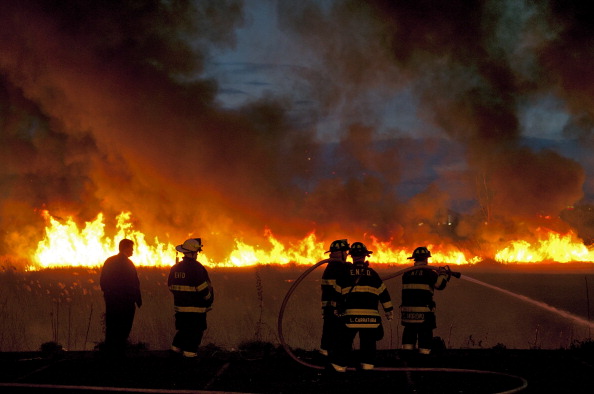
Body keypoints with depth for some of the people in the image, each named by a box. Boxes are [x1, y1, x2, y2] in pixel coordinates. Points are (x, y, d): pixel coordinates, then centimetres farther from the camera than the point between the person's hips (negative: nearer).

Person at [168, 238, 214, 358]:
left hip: (180, 306, 7)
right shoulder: (196, 268, -16)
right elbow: (203, 288, -17)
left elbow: (171, 286, 15)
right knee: (195, 331, 0)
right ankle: (190, 352, -1)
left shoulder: (175, 268, 8)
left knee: (183, 329, 19)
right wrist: (209, 299, -1)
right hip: (196, 308, -7)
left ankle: (176, 348, 20)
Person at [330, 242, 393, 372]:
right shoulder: (372, 273, 6)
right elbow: (383, 293, 9)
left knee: (346, 339, 5)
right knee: (368, 340, 9)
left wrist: (338, 308, 21)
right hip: (370, 315, 1)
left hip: (350, 314, -1)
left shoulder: (345, 273, 3)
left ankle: (340, 365, 3)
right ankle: (367, 364, 7)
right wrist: (389, 310, 18)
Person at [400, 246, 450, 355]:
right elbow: (440, 284, -14)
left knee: (409, 337, 11)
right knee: (425, 338, 3)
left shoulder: (407, 274, 9)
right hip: (424, 313, -5)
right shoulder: (429, 273, -7)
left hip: (407, 312, 5)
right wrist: (444, 274, 7)